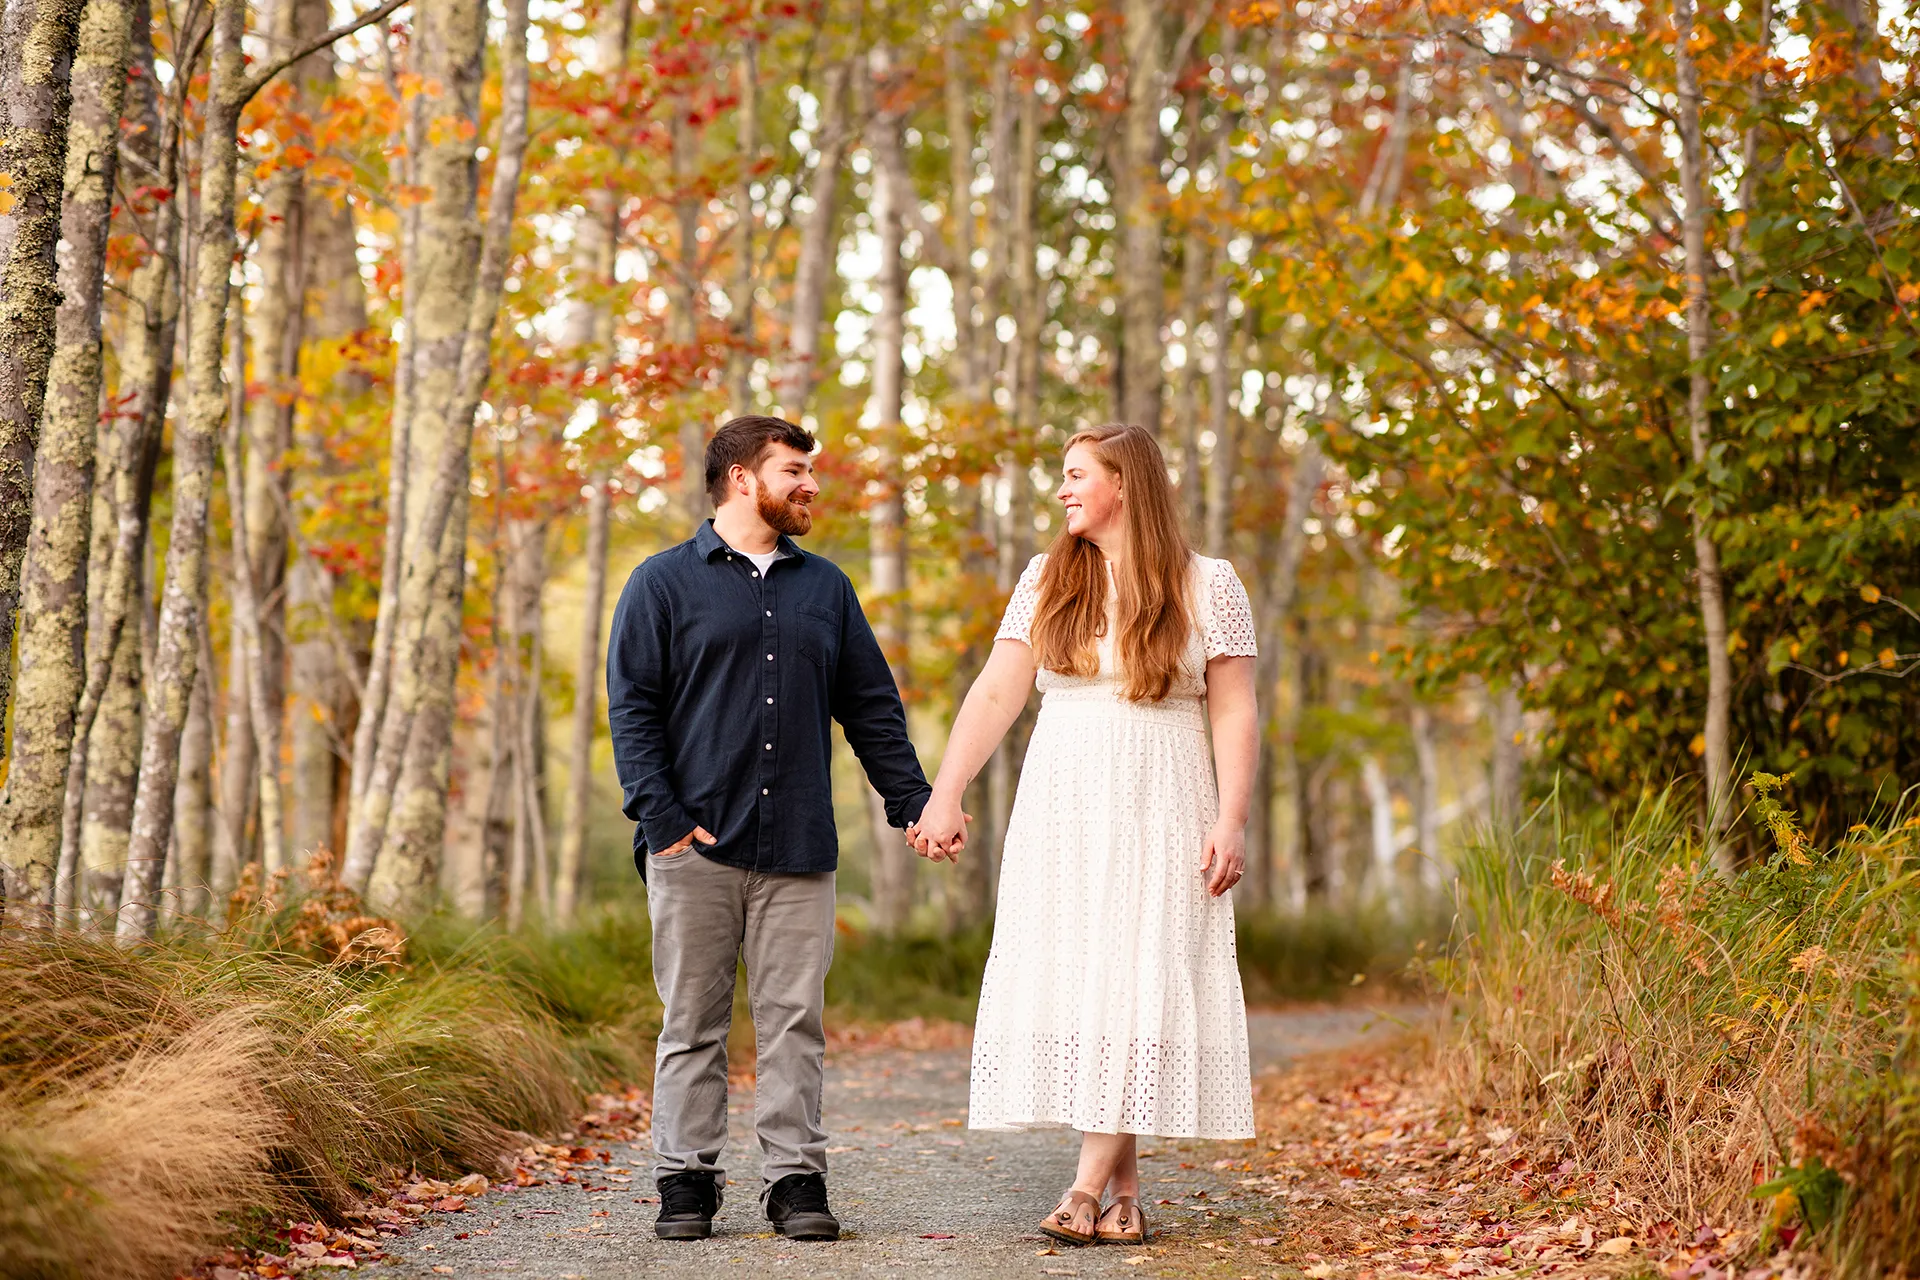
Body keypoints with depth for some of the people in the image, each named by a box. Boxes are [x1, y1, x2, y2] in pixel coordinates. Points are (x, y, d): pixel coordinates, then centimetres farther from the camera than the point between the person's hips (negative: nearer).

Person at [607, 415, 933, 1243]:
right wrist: (659, 812, -10)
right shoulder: (665, 584, 6)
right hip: (697, 846, -3)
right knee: (692, 1023, 1)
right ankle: (687, 1181, 8)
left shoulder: (825, 588, 18)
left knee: (794, 1020, 1)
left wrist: (912, 800, 10)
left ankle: (795, 1179, 6)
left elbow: (871, 705, 20)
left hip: (799, 848, 3)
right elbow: (633, 705, 1)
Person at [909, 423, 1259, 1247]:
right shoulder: (1046, 581, 10)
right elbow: (995, 694, 4)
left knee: (1137, 978, -11)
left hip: (1158, 810, -3)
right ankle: (1124, 1186, 3)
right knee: (1070, 983, -2)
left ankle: (1091, 1183, -12)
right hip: (1062, 809, 3)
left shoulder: (1208, 586, 2)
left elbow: (1234, 712, -2)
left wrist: (1232, 820, -11)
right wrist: (944, 794, -5)